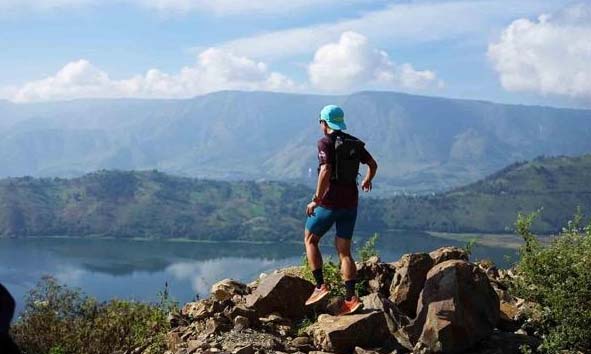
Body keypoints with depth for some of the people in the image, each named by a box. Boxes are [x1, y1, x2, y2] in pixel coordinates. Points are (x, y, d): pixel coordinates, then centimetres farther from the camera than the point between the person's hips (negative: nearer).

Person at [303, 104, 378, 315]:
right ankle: (350, 298, 0)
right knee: (343, 251, 9)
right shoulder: (354, 143, 9)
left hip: (330, 202, -6)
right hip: (350, 203, 6)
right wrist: (367, 181, 38)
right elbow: (373, 164, 17)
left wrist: (316, 200, -19)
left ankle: (320, 286, 6)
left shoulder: (325, 143, -11)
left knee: (310, 239, 15)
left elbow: (325, 171, -24)